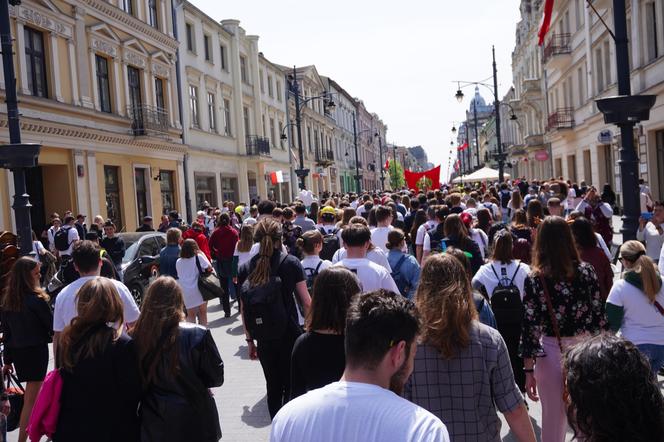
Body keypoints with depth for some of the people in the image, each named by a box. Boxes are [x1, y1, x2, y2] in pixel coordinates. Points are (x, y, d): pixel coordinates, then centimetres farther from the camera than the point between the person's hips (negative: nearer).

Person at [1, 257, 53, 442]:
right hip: (36, 350, -7)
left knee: (31, 394, 22)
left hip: (16, 351, 7)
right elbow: (52, 326, -10)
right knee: (31, 399, -2)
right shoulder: (36, 299, -17)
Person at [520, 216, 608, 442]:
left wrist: (529, 370, -5)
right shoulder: (587, 271, -4)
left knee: (554, 421, 14)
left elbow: (530, 326, -12)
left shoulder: (534, 279, -12)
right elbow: (599, 316, 1)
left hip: (552, 355, -2)